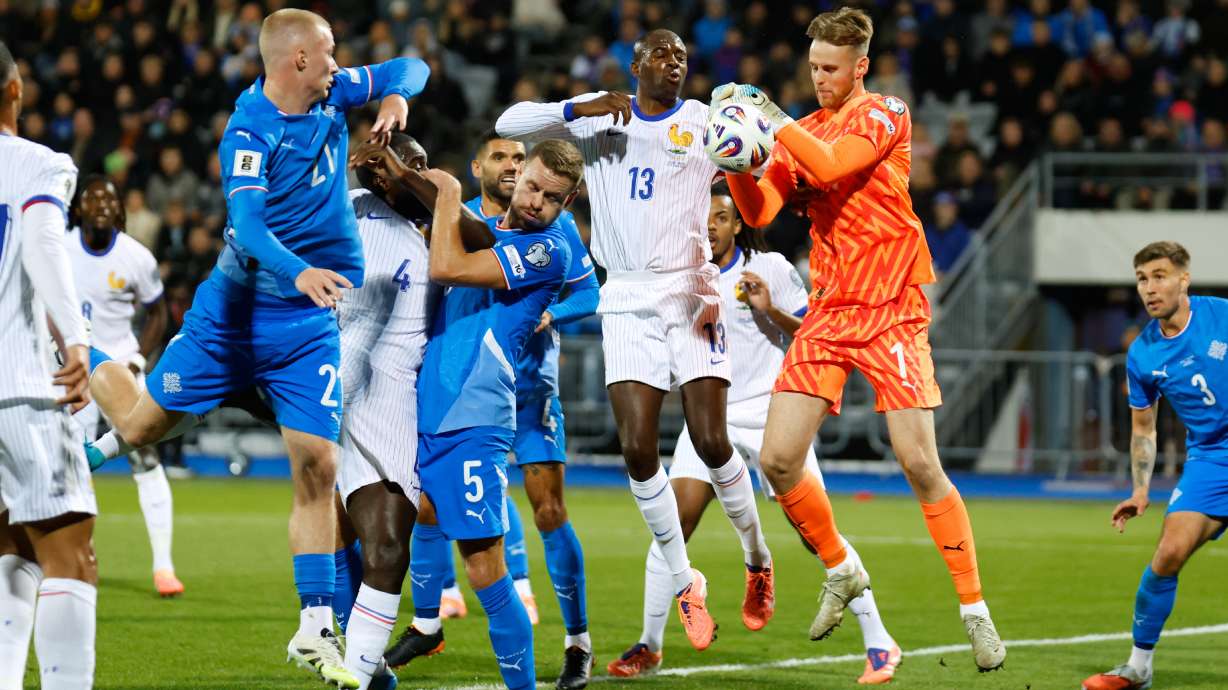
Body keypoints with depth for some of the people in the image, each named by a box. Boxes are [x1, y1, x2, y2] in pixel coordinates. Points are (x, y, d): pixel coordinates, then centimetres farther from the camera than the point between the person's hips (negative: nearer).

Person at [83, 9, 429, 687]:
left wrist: (396, 95, -8)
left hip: (309, 326, 4)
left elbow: (409, 67, 14)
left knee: (317, 469, -6)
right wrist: (299, 272, -47)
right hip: (234, 313, -4)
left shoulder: (332, 96, 1)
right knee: (140, 426, 8)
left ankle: (315, 631, -2)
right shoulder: (249, 132, -18)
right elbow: (247, 225, -30)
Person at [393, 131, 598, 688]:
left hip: (529, 385, -3)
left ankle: (578, 643, 0)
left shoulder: (552, 222, -2)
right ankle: (426, 624, 19)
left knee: (549, 512, -9)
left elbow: (588, 292, -2)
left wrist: (548, 316, -19)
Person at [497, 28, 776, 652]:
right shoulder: (598, 119, 8)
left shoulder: (705, 122, 4)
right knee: (638, 447, -7)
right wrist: (580, 108, -12)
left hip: (691, 293, -1)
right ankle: (684, 583, 7)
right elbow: (509, 124, 2)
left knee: (712, 442, -9)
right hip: (628, 301, 1)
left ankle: (758, 560, 14)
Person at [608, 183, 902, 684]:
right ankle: (649, 647, 0)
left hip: (769, 412, -3)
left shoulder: (770, 268, -4)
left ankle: (879, 643, 0)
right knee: (673, 524, -10)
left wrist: (771, 310, -19)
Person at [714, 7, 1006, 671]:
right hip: (826, 313, 5)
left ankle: (975, 610, 0)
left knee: (920, 465, -12)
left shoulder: (884, 114, -4)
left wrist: (767, 113, -19)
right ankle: (841, 571, 20)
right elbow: (759, 210, 1)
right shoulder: (803, 130, 13)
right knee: (778, 461, -5)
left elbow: (830, 165, -22)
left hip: (890, 311, -5)